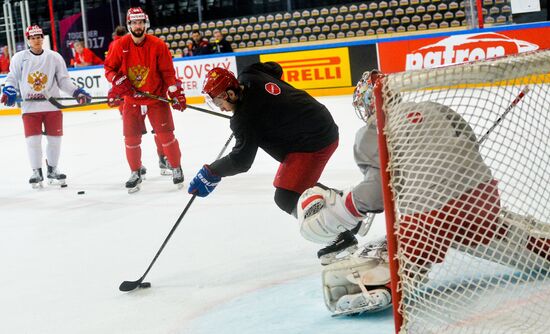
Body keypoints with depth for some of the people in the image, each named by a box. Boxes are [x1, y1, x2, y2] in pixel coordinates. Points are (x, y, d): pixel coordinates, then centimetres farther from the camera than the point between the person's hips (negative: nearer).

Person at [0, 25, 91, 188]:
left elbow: (64, 81, 4)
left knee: (55, 138, 5)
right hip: (30, 106, -1)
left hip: (52, 105, 1)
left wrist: (77, 92, -8)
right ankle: (36, 172, 10)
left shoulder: (54, 57, 3)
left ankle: (52, 169, 23)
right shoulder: (19, 58, 3)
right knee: (33, 140, -4)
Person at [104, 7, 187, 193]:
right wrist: (118, 81, -15)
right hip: (131, 99, 2)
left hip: (156, 97, -2)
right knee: (131, 138, 4)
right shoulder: (120, 45, -5)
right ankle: (135, 173, 20)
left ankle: (176, 168, 15)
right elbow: (109, 68, 2)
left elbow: (168, 72, -6)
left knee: (165, 135, -3)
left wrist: (176, 94, -11)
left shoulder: (158, 45, -9)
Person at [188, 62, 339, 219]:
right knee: (300, 183, 28)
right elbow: (275, 69, 23)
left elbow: (241, 160, -18)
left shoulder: (245, 118, -23)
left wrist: (211, 173, -6)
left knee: (285, 198, -11)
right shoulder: (250, 76, 0)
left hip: (313, 143, -10)